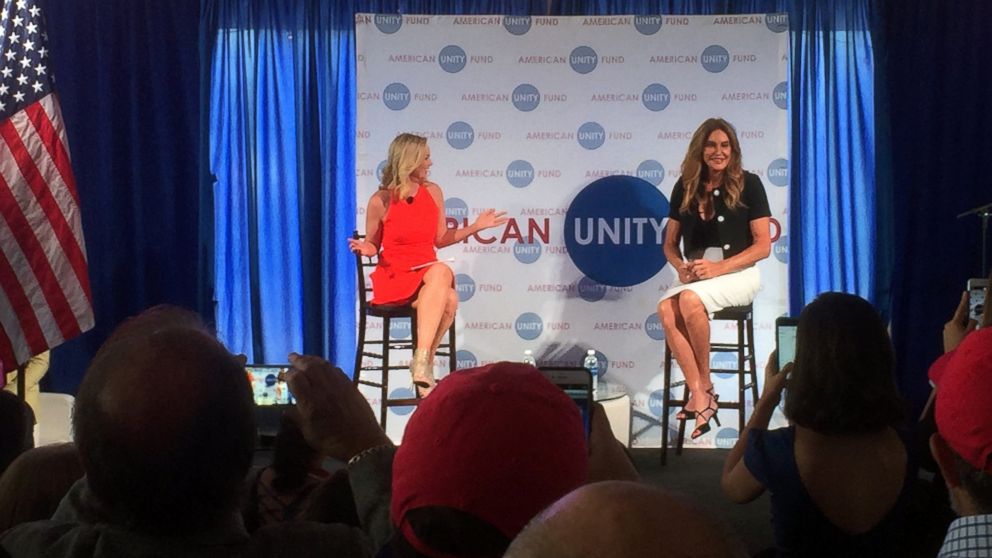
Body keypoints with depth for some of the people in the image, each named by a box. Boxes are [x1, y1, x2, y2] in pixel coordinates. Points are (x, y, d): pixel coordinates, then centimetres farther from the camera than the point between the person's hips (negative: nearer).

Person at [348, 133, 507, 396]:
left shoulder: (433, 192, 8)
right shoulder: (381, 201, -5)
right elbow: (373, 245, 8)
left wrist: (476, 226, 10)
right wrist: (365, 248, -16)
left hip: (428, 273, 4)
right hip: (393, 276, -4)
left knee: (449, 300, -34)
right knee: (447, 298, -34)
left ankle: (423, 360, -25)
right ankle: (423, 364, -33)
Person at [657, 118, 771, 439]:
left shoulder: (749, 184, -2)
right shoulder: (685, 187, 9)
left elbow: (763, 246, -5)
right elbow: (670, 243, 15)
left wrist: (718, 268, -17)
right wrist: (681, 267, -8)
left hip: (738, 273, -4)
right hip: (694, 275, 4)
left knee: (690, 299, -35)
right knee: (666, 308, -30)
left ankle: (705, 385, -16)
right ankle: (699, 396, -29)